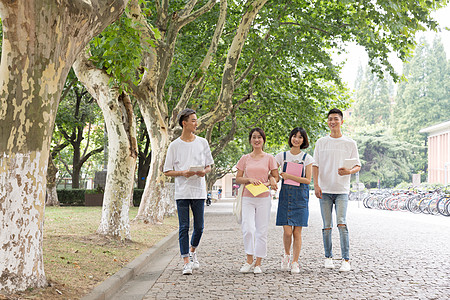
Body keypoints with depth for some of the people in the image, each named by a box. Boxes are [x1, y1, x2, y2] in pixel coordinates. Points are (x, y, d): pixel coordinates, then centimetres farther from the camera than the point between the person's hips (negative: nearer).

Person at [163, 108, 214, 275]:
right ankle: (187, 262, 0)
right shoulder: (174, 146, 2)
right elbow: (167, 172, 3)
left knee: (199, 227, 5)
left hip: (199, 191, 2)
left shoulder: (202, 143, 9)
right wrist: (183, 173, -14)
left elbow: (209, 166, 15)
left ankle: (192, 252, 32)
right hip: (182, 192, -2)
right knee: (184, 228, -4)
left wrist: (204, 171, -8)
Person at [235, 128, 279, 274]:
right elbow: (237, 179, 8)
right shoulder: (245, 159, 8)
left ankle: (258, 263, 9)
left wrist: (268, 183, -11)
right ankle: (249, 260, 4)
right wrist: (250, 180, -10)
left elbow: (276, 177, 9)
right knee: (248, 229, -13)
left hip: (263, 198, 0)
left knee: (261, 231, 0)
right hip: (248, 198, 0)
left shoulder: (269, 158, 6)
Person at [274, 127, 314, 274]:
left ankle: (295, 262, 9)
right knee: (287, 231, -6)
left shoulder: (307, 158, 4)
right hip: (285, 194, 0)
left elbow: (308, 180, -4)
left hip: (300, 196, 0)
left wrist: (289, 176, -12)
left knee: (297, 232, -1)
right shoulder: (281, 156, 7)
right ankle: (286, 255, 21)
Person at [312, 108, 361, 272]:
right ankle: (328, 257, 16)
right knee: (327, 226, 4)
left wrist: (349, 171, -16)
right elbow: (315, 165, 7)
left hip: (342, 190, -2)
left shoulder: (350, 143, 6)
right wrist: (316, 185, -6)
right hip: (324, 190, 2)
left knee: (342, 223, -13)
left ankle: (346, 260, -10)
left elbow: (358, 166, 6)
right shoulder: (321, 142, 9)